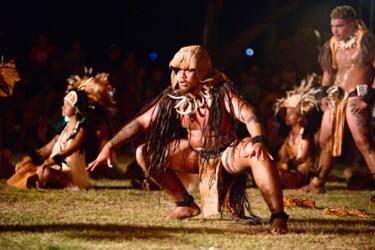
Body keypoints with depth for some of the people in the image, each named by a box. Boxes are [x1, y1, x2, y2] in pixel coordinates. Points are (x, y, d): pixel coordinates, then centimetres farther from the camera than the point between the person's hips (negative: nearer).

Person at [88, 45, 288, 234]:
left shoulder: (221, 92, -21)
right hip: (196, 155, 6)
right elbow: (141, 122, -5)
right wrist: (109, 147, -14)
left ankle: (278, 216, -30)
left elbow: (248, 115, -36)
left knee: (257, 153, -37)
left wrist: (258, 141, -56)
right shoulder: (172, 98, -8)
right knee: (145, 154, -3)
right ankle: (186, 205, 9)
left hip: (227, 154, -5)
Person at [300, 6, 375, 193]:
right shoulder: (333, 45, 14)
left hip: (356, 98, -8)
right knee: (325, 142, 15)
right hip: (335, 98, 8)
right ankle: (317, 183, 29)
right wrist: (324, 95, 11)